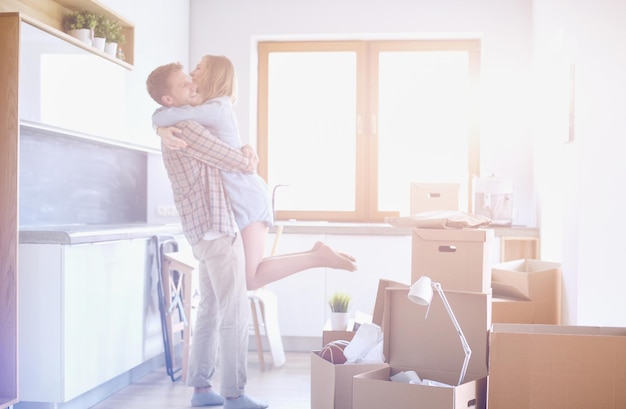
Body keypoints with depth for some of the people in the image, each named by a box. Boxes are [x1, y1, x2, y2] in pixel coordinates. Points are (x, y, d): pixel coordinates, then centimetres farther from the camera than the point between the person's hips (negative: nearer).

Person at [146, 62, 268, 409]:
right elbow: (241, 163, -13)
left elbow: (217, 160, 30)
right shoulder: (187, 129, -15)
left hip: (204, 232, 10)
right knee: (235, 314, -5)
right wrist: (251, 161, 10)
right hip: (218, 230, -10)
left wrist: (243, 156, 12)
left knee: (210, 311, 13)